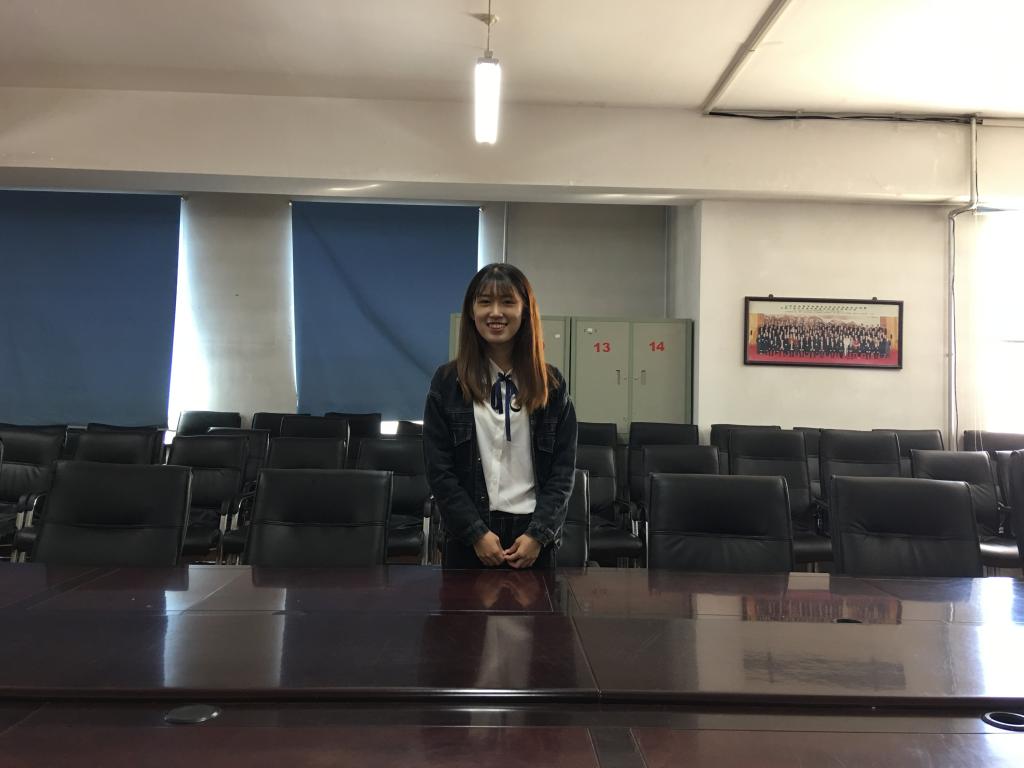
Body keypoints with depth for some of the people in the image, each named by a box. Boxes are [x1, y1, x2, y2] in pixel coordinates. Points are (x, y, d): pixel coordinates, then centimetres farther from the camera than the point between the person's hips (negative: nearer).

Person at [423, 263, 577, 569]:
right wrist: (476, 532, -10)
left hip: (532, 535, 1)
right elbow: (439, 469, -3)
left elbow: (563, 468, 1)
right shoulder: (448, 381, 0)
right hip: (467, 536, 0)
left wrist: (538, 534, -9)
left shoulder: (551, 383, 3)